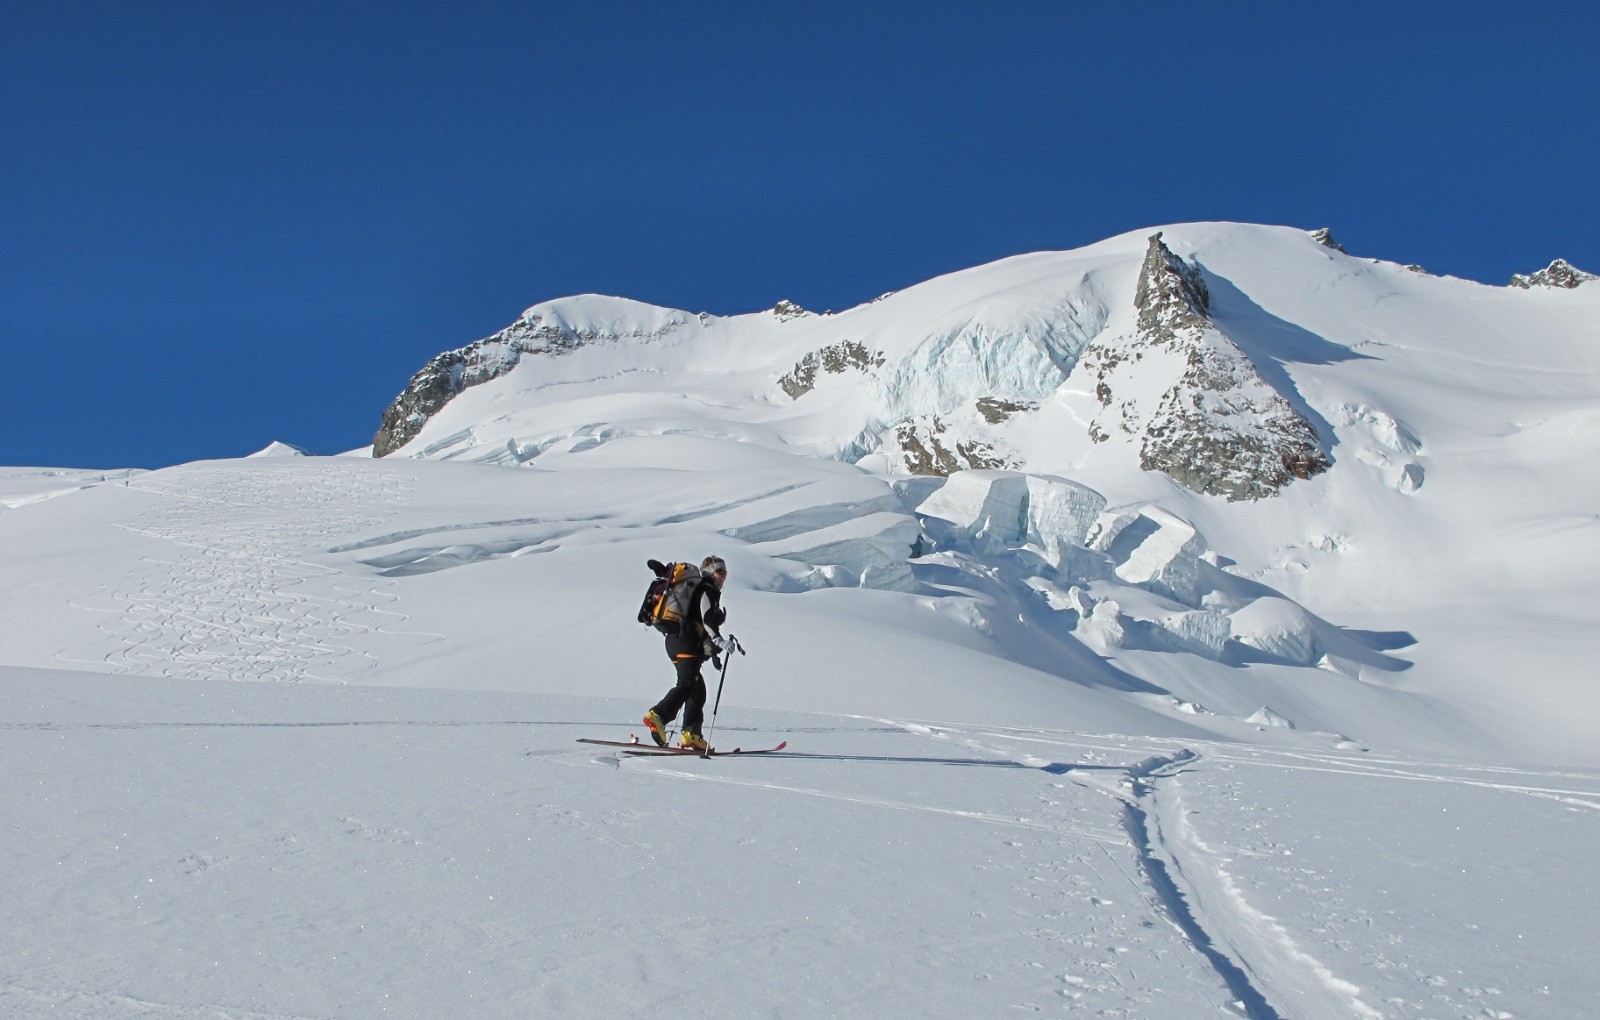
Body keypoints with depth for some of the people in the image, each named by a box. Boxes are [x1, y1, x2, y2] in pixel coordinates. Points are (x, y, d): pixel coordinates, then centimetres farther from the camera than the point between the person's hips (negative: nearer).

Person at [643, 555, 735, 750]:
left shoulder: (697, 589, 28)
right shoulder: (708, 591, -1)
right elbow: (707, 619, -18)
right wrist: (719, 640, -30)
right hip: (687, 645, -10)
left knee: (697, 690, 9)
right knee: (687, 684, -22)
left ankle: (690, 735, 4)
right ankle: (657, 716, -36)